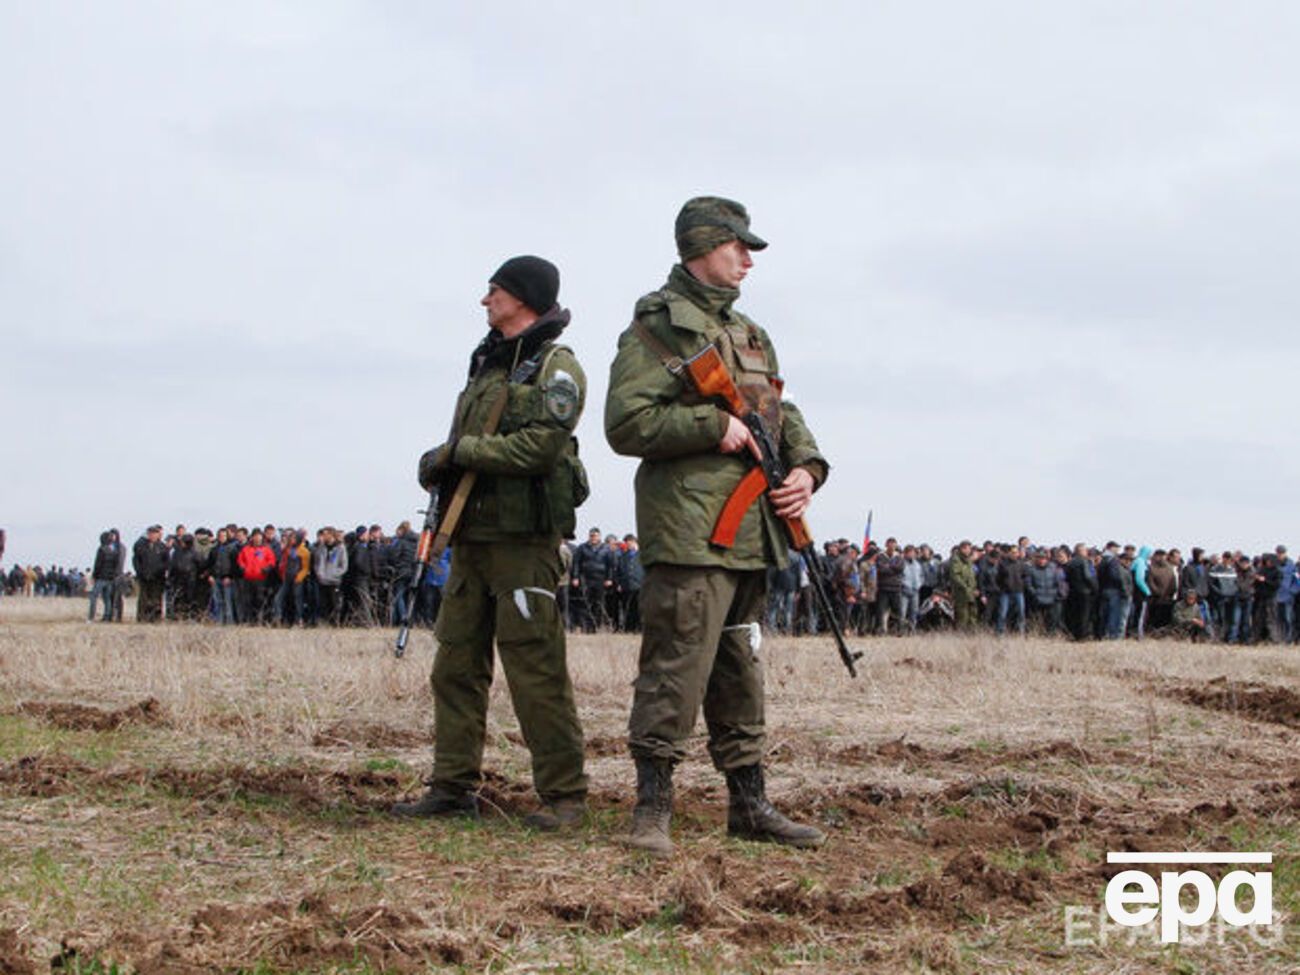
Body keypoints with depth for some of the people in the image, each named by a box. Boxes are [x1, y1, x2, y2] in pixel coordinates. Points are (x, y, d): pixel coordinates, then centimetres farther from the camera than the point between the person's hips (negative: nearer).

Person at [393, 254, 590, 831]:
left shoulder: (556, 368, -4)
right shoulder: (487, 366, 22)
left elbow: (542, 445, -17)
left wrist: (462, 450, -12)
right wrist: (440, 463, -2)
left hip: (523, 539, -8)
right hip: (471, 534, 8)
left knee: (535, 670, -8)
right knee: (456, 664, 8)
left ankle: (564, 794, -3)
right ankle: (453, 787, 15)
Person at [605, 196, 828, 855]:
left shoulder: (751, 336, 22)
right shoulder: (656, 328, -4)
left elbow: (786, 416, 23)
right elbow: (626, 424, -13)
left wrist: (806, 468, 3)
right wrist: (715, 425, -17)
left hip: (752, 534, 8)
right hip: (689, 530, -8)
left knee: (741, 675, 14)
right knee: (676, 670, -9)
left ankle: (749, 805, 21)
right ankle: (652, 809, -3)